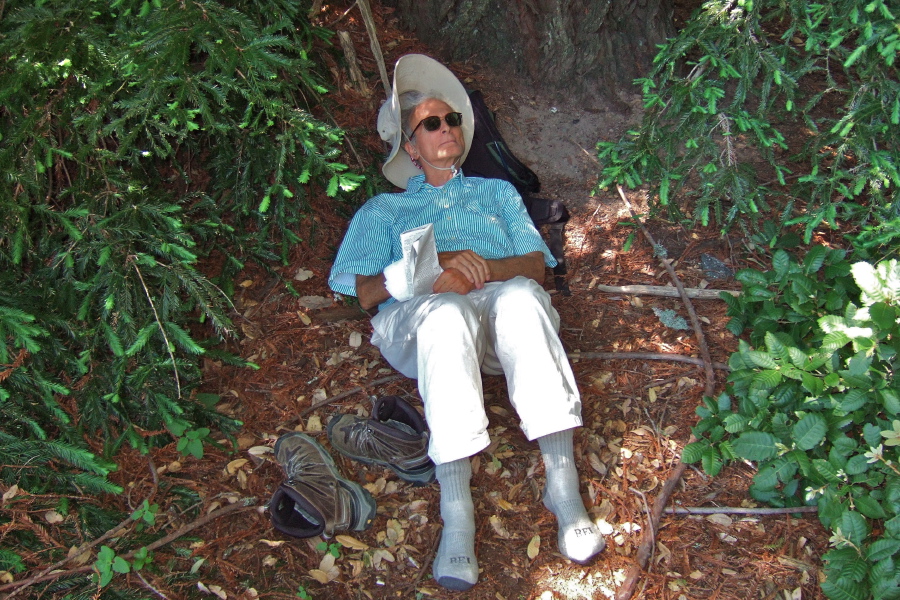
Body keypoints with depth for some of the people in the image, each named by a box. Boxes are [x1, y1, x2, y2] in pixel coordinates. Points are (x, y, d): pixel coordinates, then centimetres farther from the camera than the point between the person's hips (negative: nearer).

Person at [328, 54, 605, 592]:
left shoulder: (497, 192, 35)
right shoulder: (383, 210, 31)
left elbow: (536, 265, 17)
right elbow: (366, 291, 13)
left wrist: (490, 268, -7)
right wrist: (432, 273, -8)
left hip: (501, 307, 1)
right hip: (418, 319, -1)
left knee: (520, 296, -38)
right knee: (447, 311, -40)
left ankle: (563, 484, -44)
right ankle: (456, 509, -47)